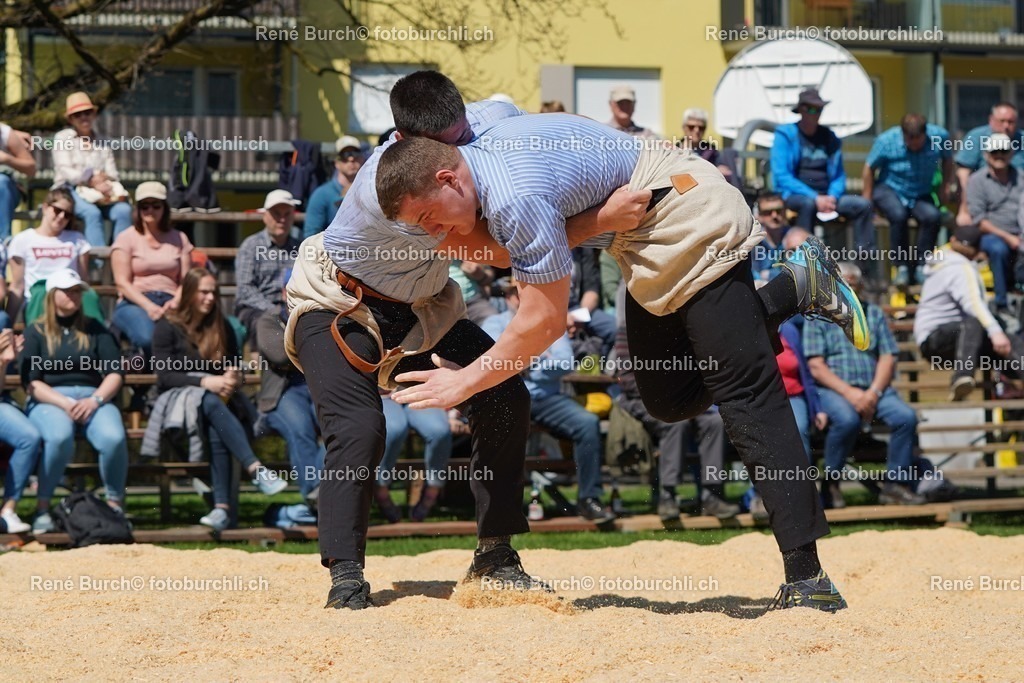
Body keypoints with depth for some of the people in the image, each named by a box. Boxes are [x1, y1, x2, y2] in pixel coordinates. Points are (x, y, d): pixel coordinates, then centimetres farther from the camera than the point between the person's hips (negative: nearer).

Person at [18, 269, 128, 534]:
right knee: (60, 437, -38)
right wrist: (65, 404, -15)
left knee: (114, 438, -32)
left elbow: (115, 373, 8)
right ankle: (42, 507, -26)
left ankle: (114, 504, -16)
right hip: (48, 401, -2)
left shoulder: (95, 330, 17)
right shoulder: (36, 332, 11)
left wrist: (95, 400, -12)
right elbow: (31, 382, 0)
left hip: (94, 398, 2)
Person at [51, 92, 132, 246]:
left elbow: (113, 174, 12)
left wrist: (103, 178, -13)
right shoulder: (62, 138, 10)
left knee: (123, 210, -28)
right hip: (70, 191, -4)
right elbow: (66, 172, -3)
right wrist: (92, 180, -14)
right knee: (92, 213, -36)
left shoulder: (101, 142, 22)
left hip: (101, 191, 4)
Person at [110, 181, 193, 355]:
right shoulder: (126, 238, 9)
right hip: (134, 303, -2)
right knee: (147, 337, -39)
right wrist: (149, 306, -18)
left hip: (170, 303, 2)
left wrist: (176, 302, -14)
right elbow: (122, 282, -2)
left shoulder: (178, 239, 18)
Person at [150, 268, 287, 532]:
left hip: (218, 396, 3)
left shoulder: (222, 327, 17)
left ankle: (222, 507, -49)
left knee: (216, 431, -36)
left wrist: (233, 379, -10)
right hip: (178, 397, -3)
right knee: (213, 404, -40)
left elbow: (236, 370, 16)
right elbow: (165, 375, -7)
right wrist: (205, 382, -21)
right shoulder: (167, 327, 2)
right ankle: (256, 469, -53)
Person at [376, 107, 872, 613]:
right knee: (670, 400, 12)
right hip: (651, 246, 10)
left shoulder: (516, 196, -28)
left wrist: (465, 382, -10)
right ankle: (794, 287, 19)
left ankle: (805, 579, -22)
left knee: (745, 398, -16)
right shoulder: (482, 148, 1)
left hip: (692, 219, -10)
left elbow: (543, 320, -20)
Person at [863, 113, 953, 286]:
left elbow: (947, 159, 12)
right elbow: (869, 168, -1)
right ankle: (902, 267, -21)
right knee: (898, 215, -36)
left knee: (932, 215, -31)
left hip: (921, 194, 2)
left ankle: (921, 267, -17)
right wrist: (867, 198, 0)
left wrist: (945, 186, 7)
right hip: (889, 189, -2)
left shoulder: (939, 137, -10)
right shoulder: (886, 141, -14)